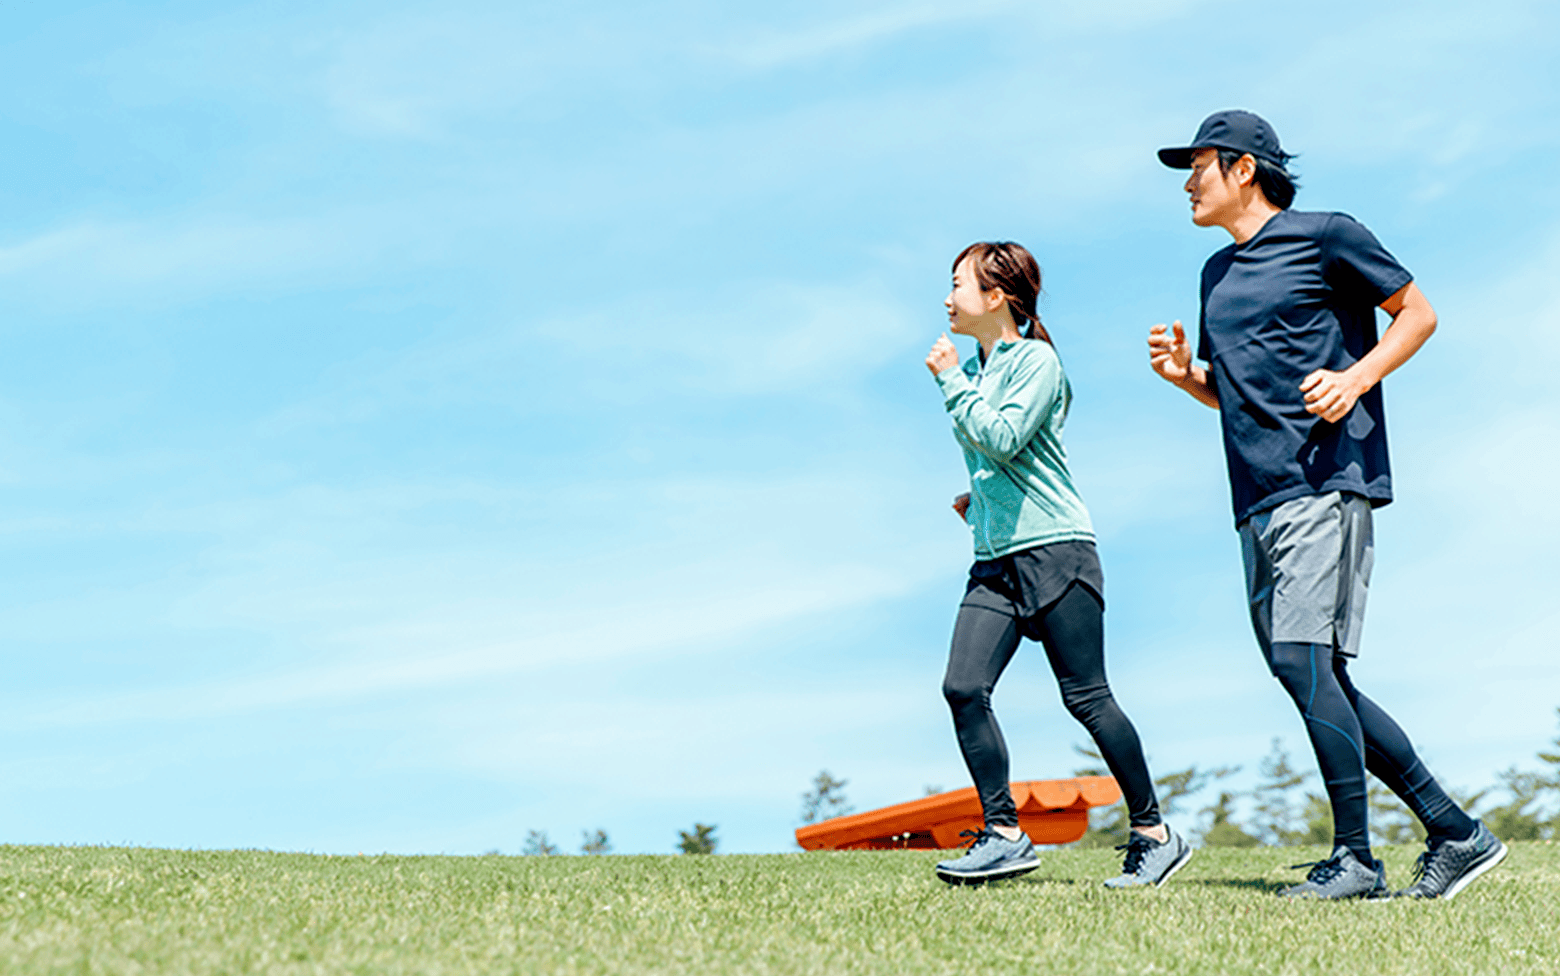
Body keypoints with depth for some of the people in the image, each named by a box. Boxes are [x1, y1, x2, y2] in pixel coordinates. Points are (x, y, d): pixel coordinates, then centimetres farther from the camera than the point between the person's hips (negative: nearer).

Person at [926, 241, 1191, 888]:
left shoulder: (1036, 361, -6)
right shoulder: (973, 367, 18)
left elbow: (1003, 437, -20)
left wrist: (952, 381, -11)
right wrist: (975, 499, 13)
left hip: (1054, 549, -7)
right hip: (994, 560, 7)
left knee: (1087, 697, -5)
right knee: (963, 688, -9)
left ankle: (1154, 834, 7)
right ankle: (1005, 836, -3)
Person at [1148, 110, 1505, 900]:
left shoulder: (1326, 236, 1)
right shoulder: (1218, 272, 22)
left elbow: (1418, 313, 4)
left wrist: (1358, 376, -12)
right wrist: (1184, 374, 8)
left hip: (1325, 484, -8)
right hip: (1258, 502, 8)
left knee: (1303, 660, -17)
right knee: (1320, 683, 4)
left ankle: (1354, 859, -11)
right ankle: (1456, 835, 12)